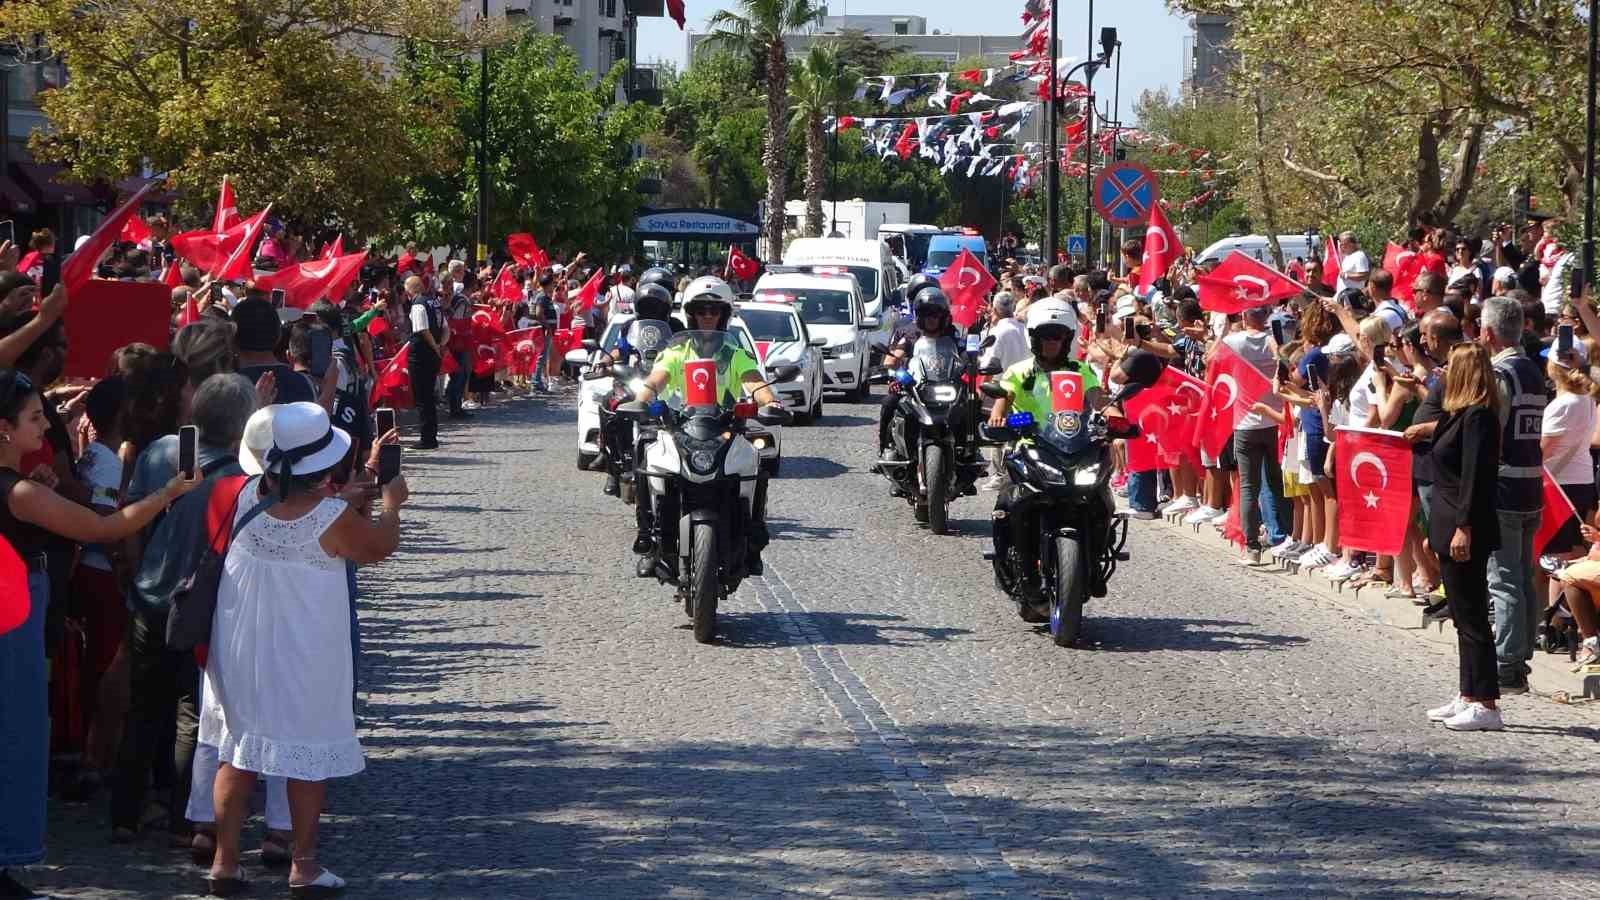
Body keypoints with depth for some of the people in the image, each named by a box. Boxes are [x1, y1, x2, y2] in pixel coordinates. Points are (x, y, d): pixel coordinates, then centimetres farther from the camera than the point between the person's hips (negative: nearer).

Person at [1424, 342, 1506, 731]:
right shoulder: (1462, 415, 14)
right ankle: (1468, 697, 22)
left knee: (1472, 618, -7)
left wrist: (1464, 528, -24)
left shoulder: (1477, 417, -16)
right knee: (1464, 617, 15)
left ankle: (1485, 704, -5)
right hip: (1451, 529, 10)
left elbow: (1474, 477, -22)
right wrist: (1437, 532, 21)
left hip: (1467, 533, -10)